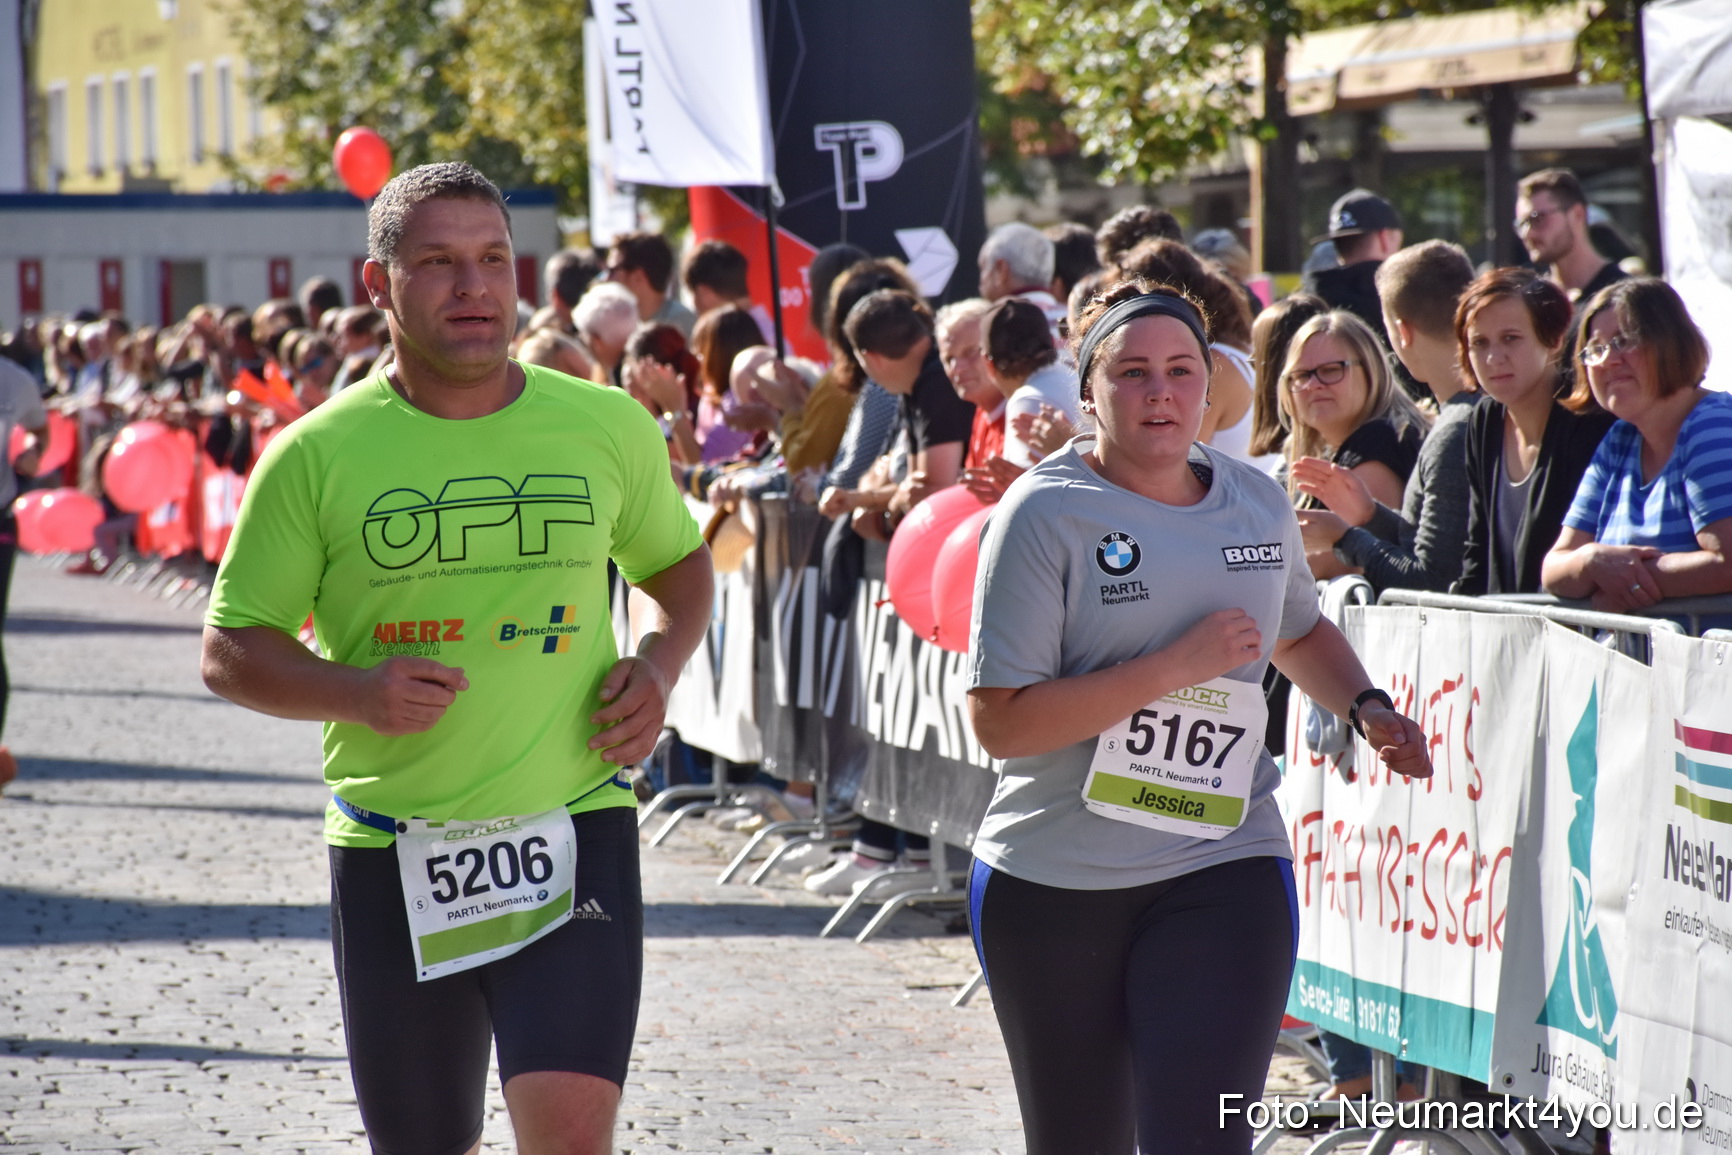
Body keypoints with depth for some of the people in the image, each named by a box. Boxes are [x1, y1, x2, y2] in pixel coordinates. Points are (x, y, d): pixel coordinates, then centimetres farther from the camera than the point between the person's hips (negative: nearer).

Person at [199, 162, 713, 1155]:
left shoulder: (608, 427, 3)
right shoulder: (317, 456, -2)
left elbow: (679, 560, 22)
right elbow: (231, 649, 2)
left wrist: (663, 663, 0)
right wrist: (356, 691, -16)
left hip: (573, 830, -1)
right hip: (393, 851, 1)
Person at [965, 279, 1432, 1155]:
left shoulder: (1258, 503, 5)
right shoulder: (1046, 513, -10)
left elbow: (1298, 631, 28)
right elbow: (1000, 722, -17)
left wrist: (1367, 709, 8)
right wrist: (1179, 665, -20)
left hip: (1222, 867, 2)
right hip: (1051, 882, -2)